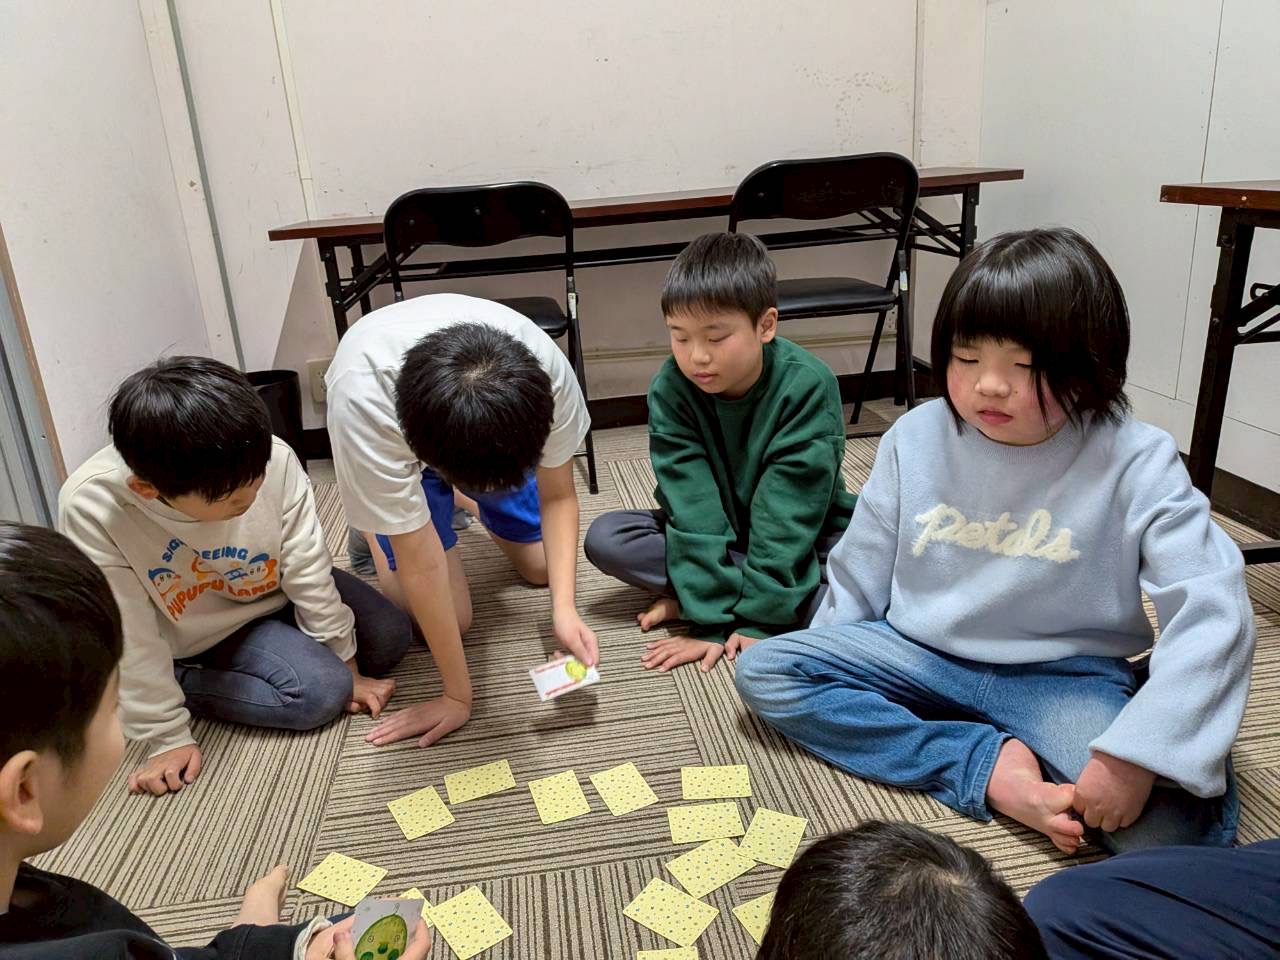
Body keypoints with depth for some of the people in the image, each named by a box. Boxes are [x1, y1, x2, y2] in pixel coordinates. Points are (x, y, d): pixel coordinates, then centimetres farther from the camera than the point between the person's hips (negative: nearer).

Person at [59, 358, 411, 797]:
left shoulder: (274, 460, -31)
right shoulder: (91, 508, -34)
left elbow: (306, 568, -18)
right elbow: (130, 639, -23)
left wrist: (346, 663, -8)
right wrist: (167, 737, -16)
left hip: (277, 594, 4)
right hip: (201, 637, -3)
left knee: (391, 636, -1)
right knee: (320, 693, -21)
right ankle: (181, 686, 0)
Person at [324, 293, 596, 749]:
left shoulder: (545, 368, -39)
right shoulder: (361, 400, -44)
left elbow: (557, 497, -22)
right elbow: (421, 563, -35)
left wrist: (564, 607, -35)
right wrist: (457, 695, -27)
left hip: (500, 430, 3)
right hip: (395, 443, -2)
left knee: (543, 567, 5)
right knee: (451, 616, -10)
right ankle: (373, 526, 17)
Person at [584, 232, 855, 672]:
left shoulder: (808, 387, -25)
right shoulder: (670, 389, -19)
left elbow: (787, 513, -27)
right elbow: (693, 506, -23)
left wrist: (758, 618, -30)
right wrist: (713, 618, -28)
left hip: (808, 540, -1)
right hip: (720, 536, 1)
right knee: (605, 538, -16)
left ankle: (689, 598, -21)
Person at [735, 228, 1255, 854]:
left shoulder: (1135, 466, -15)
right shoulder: (916, 438, -7)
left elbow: (1210, 613, -22)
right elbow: (859, 574, 4)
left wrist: (1136, 754, -31)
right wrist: (831, 676, 11)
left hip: (1063, 677, -4)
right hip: (920, 654, 5)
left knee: (1173, 823, -30)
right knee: (761, 671, -14)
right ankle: (987, 766, -19)